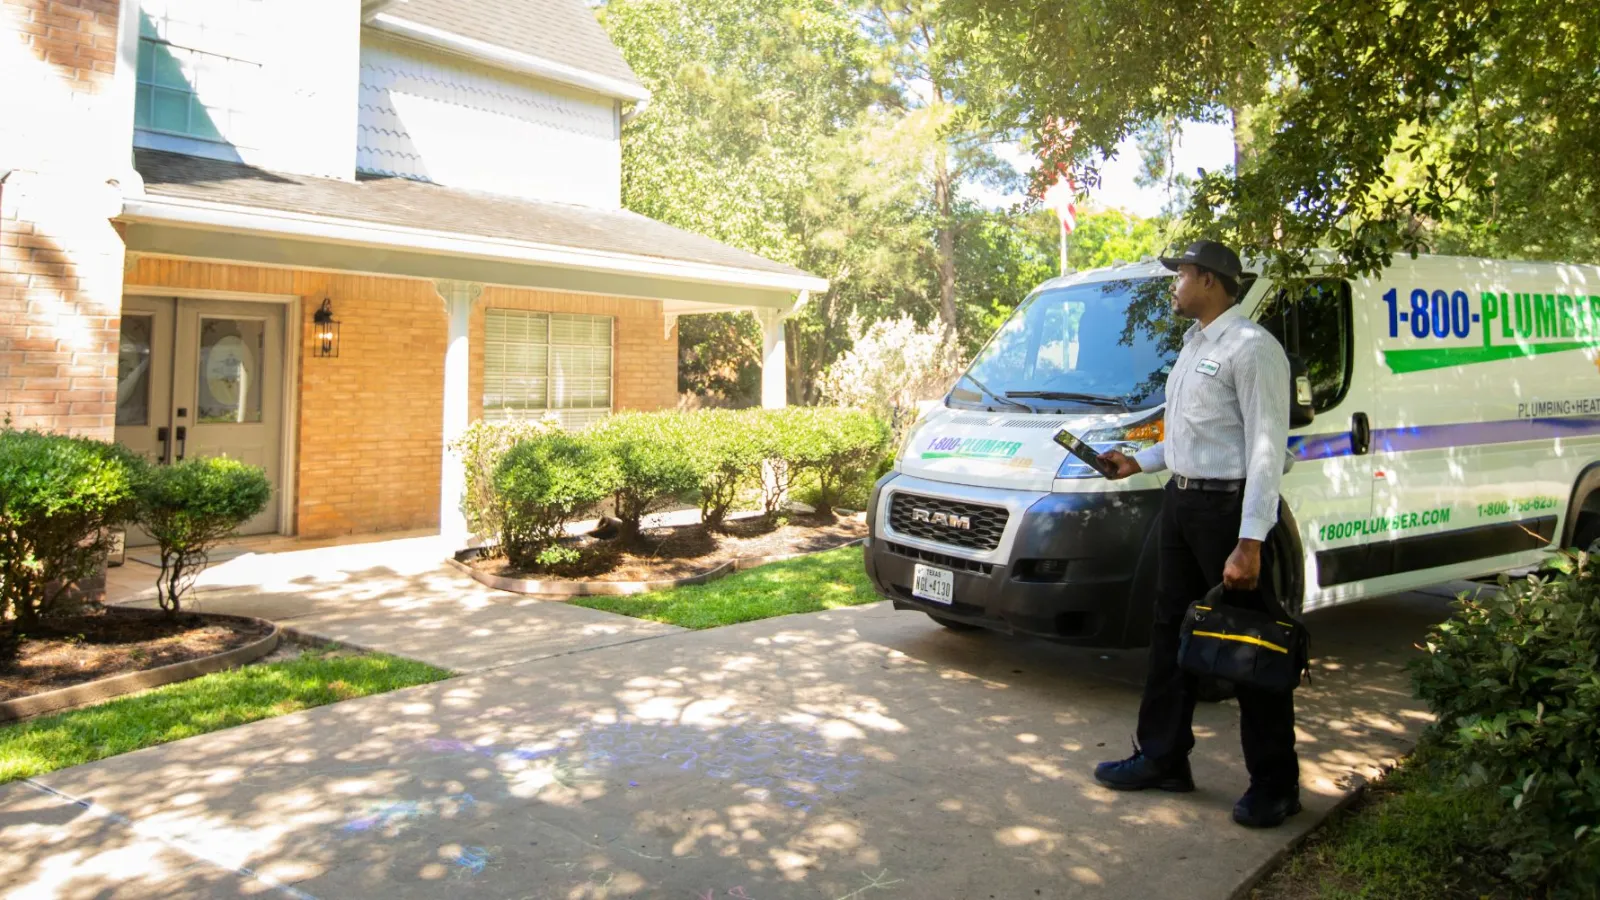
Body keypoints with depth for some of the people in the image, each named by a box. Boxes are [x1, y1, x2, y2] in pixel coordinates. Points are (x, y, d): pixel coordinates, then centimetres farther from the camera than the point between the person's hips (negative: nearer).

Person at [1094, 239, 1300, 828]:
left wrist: (1249, 543, -24)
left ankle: (1275, 784, 15)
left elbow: (1266, 448, -19)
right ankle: (1162, 758, 26)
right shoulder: (1193, 346, 16)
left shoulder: (1250, 346, -14)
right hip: (1180, 500, 10)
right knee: (1171, 631, 14)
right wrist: (1139, 462, 16)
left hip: (1228, 505, -9)